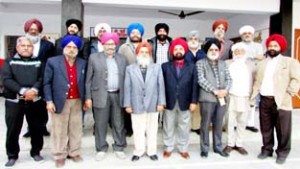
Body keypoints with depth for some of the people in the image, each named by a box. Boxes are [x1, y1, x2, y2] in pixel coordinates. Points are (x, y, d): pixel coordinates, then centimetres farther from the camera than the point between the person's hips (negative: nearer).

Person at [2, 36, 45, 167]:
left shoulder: (38, 62, 9)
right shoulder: (9, 62, 5)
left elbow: (42, 78, -1)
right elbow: (6, 80, -7)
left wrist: (34, 90, -20)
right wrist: (23, 91, -19)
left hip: (35, 101, 1)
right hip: (14, 101, -1)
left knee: (36, 128, 7)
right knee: (13, 130, 5)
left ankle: (36, 152, 25)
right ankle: (12, 155, 21)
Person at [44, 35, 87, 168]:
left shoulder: (82, 63, 7)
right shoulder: (53, 62, -3)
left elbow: (84, 83, 10)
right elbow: (47, 83, -3)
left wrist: (85, 100, 6)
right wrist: (49, 101, -10)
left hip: (77, 101, 3)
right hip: (59, 101, -3)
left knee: (76, 128, 11)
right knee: (59, 130, 6)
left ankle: (74, 152, 25)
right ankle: (59, 155, 19)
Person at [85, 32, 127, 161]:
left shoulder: (122, 59, 10)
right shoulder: (94, 57, 4)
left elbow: (125, 79, 9)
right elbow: (89, 79, 2)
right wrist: (88, 97, -4)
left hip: (118, 96, 2)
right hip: (100, 96, -2)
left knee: (119, 124, 8)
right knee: (100, 124, 6)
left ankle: (119, 148, 22)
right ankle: (101, 149, 21)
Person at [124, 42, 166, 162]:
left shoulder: (157, 68, 8)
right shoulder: (130, 69, 5)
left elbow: (161, 86, 3)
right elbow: (127, 88, 1)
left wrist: (161, 102, -4)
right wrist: (127, 104, -4)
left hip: (153, 104, 1)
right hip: (137, 105, 0)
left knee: (152, 130, 10)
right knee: (138, 130, 8)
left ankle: (152, 151, 24)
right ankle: (138, 151, 23)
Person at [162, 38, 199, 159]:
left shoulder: (191, 66, 7)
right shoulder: (165, 66, 5)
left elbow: (194, 85, 2)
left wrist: (194, 101, -5)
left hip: (185, 102, 1)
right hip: (169, 102, 0)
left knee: (184, 127, 10)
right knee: (168, 127, 10)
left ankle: (183, 149, 24)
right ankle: (168, 148, 24)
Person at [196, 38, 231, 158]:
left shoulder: (223, 64, 16)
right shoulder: (201, 63, 1)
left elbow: (229, 79, 10)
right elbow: (201, 80, -10)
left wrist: (225, 90, -10)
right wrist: (215, 91, -15)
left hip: (221, 98, 4)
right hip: (207, 98, -4)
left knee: (218, 125, 12)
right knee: (205, 124, 2)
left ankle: (218, 147, 24)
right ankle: (204, 149, 14)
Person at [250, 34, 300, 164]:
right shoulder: (263, 63, 17)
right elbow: (257, 82, 14)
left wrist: (289, 93, -12)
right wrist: (253, 98, 7)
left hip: (281, 102, -4)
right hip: (264, 101, 4)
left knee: (283, 130, 2)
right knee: (266, 129, 13)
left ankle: (282, 152, 17)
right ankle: (267, 149, 27)